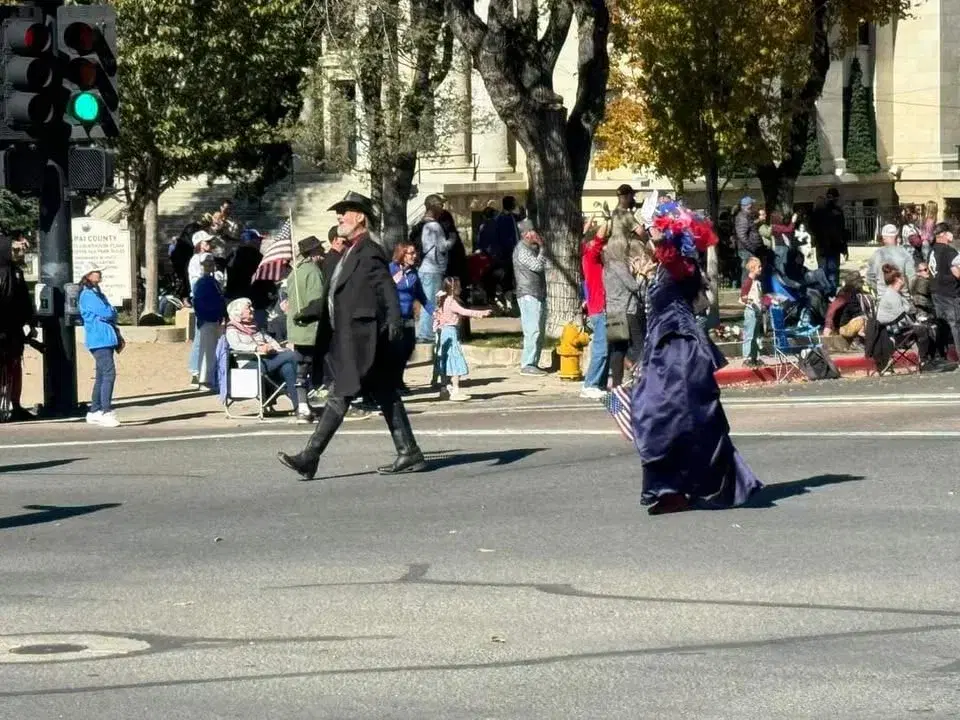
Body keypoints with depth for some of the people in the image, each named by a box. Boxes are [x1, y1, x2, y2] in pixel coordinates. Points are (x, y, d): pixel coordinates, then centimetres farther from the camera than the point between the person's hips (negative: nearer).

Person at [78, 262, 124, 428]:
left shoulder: (97, 293, 19)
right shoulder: (88, 295, -11)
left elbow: (110, 316, 21)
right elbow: (106, 313, -20)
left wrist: (118, 337, 13)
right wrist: (112, 311, 3)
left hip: (106, 339, 10)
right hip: (99, 339, -10)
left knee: (101, 376, 12)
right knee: (109, 373, -16)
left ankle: (95, 411, 17)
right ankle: (106, 412, -19)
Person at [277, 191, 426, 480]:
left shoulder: (369, 253, -11)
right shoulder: (350, 253, 19)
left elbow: (387, 289, -22)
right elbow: (335, 295, 26)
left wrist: (394, 322, -35)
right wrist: (309, 312, 17)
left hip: (359, 341, -10)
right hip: (346, 342, 10)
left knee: (339, 397, -9)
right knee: (386, 398, 10)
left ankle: (310, 458, -10)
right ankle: (409, 455, 13)